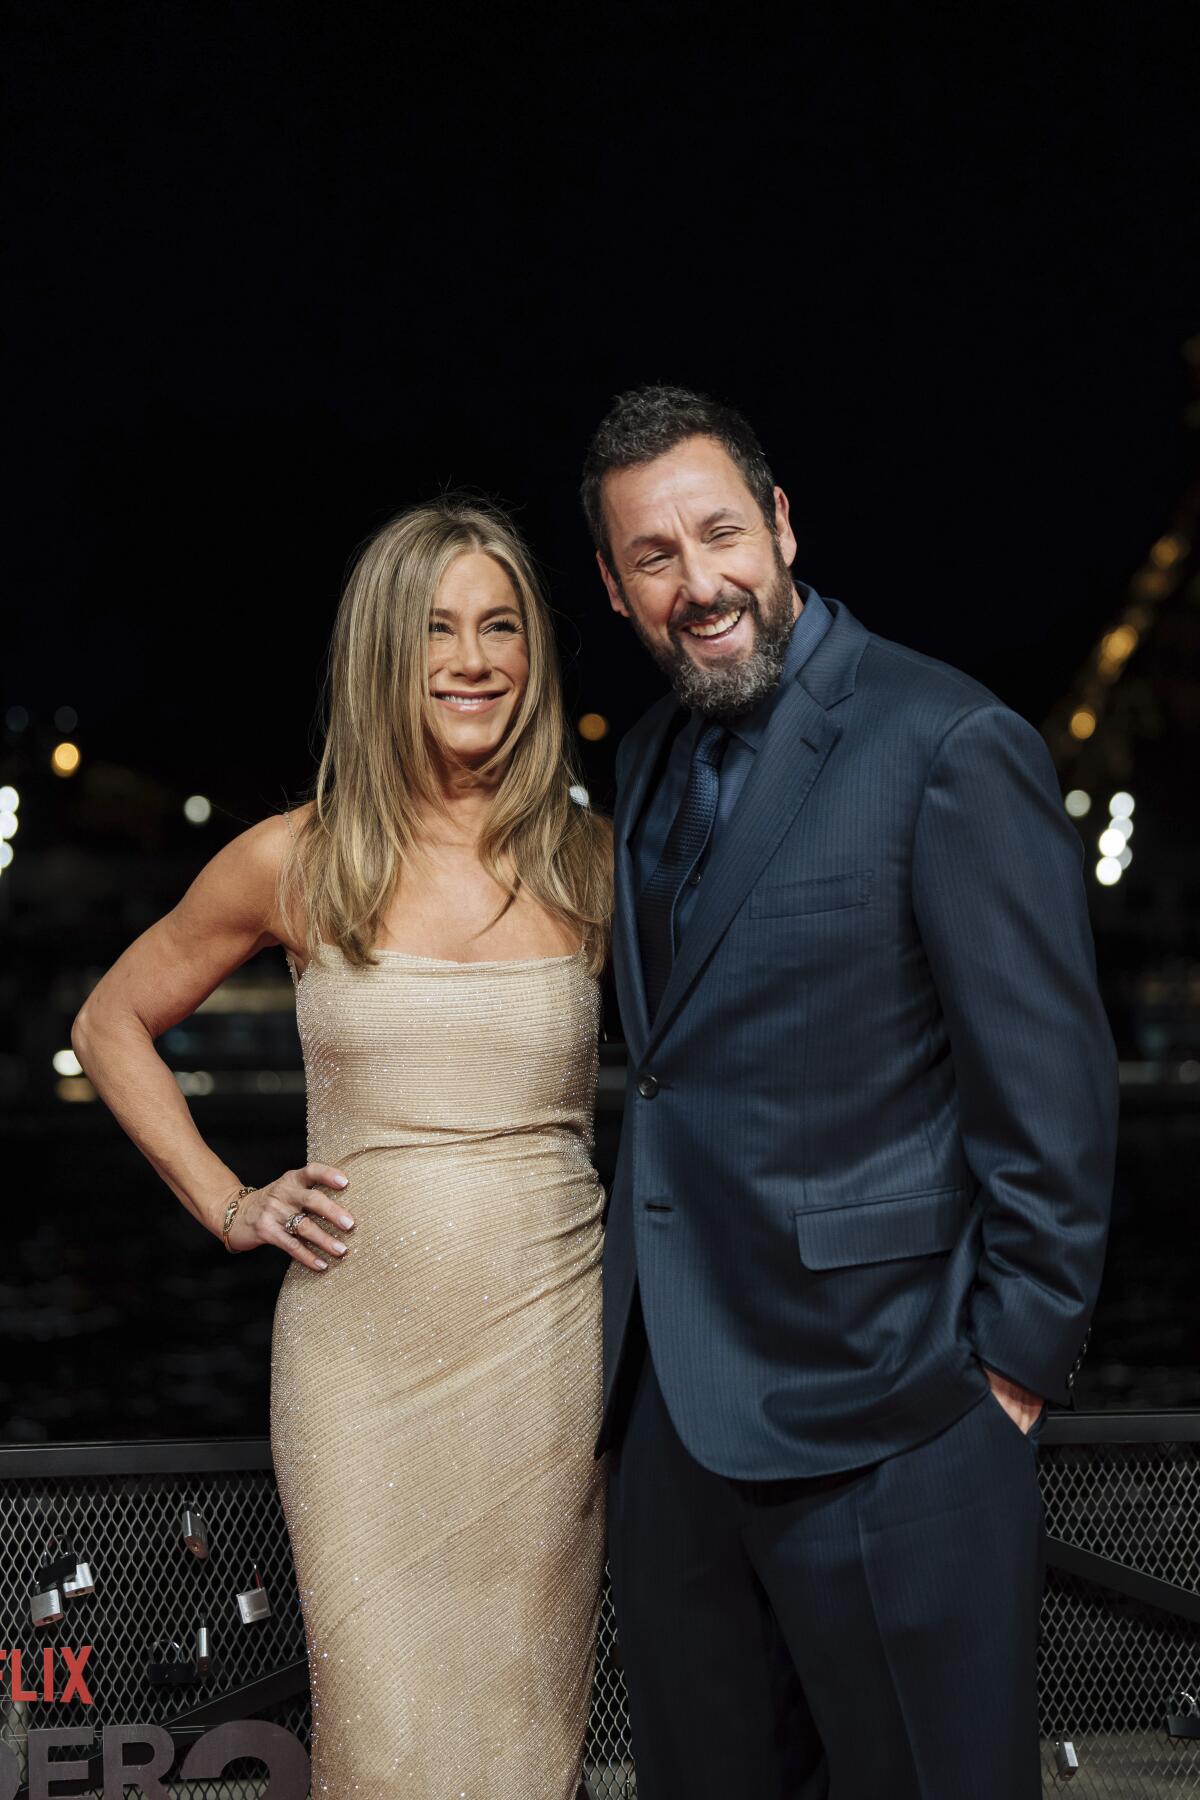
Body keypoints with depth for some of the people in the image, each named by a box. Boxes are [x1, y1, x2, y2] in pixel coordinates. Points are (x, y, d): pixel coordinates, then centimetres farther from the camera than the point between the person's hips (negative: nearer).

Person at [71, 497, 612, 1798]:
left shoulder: (592, 865, 1)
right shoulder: (298, 864, 0)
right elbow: (110, 1025, 14)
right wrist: (226, 1203, 5)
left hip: (547, 1341, 1)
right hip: (359, 1343, -1)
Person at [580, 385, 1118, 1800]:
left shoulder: (950, 747, -13)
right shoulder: (652, 761, 12)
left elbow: (1050, 1089, -13)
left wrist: (1017, 1367, -12)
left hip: (875, 1410, -7)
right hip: (671, 1402, 8)